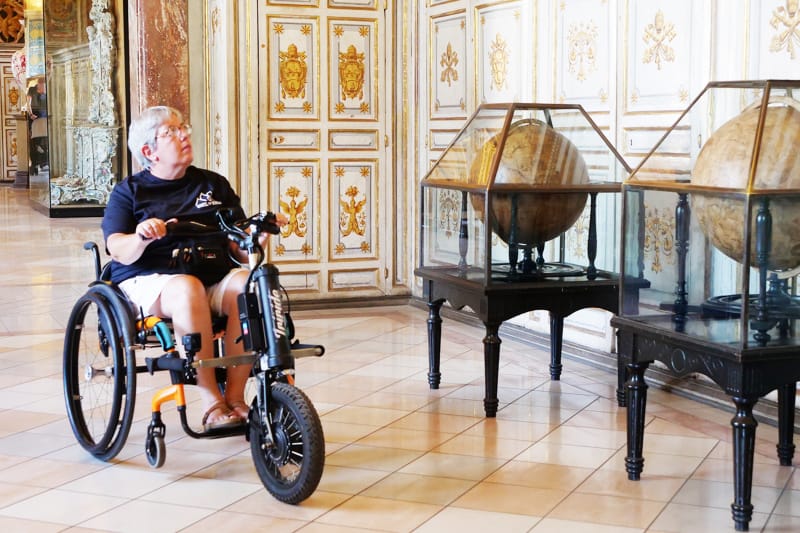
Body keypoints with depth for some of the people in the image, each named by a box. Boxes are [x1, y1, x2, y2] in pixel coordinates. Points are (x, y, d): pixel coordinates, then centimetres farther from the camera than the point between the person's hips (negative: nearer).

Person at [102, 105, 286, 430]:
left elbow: (241, 250, 13)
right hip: (148, 280, -3)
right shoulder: (129, 191, 11)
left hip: (213, 274, 3)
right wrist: (141, 237, -27)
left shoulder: (214, 184, 20)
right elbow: (120, 252, -5)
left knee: (249, 285, -30)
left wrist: (261, 233, -9)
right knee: (188, 290, -37)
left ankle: (235, 396, -23)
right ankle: (211, 403, -31)